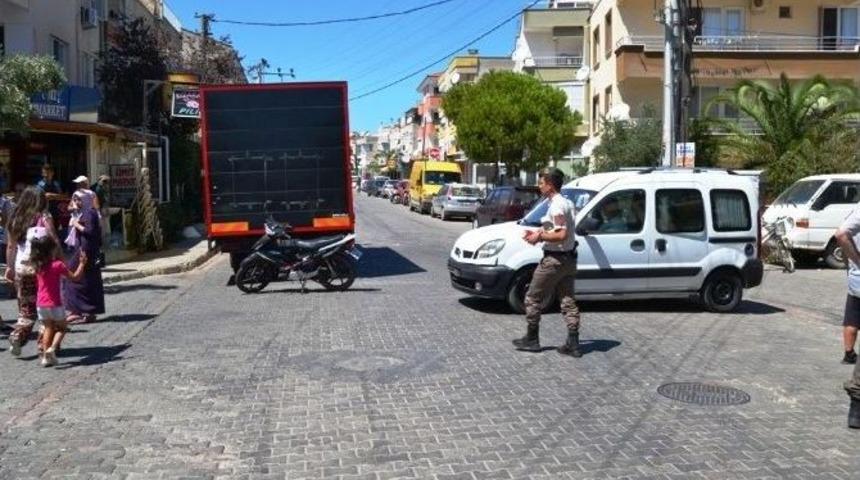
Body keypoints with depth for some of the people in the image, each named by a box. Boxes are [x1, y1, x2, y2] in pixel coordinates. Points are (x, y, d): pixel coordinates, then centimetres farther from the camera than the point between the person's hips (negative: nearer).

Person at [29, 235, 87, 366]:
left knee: (48, 328, 18)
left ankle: (45, 356, 13)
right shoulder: (58, 265, -14)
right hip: (54, 304, -5)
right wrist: (82, 263, -1)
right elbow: (74, 277, -9)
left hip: (40, 304, 5)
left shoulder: (37, 266, 2)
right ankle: (52, 348, -11)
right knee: (61, 328, 12)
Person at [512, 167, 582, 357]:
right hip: (568, 259, 9)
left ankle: (531, 340, 13)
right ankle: (573, 344, 9)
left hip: (554, 260, -9)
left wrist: (540, 237, -15)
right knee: (568, 302, 9)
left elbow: (561, 235, -25)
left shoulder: (556, 206, -18)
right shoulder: (567, 203, 12)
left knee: (532, 299, 5)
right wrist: (539, 233, 13)